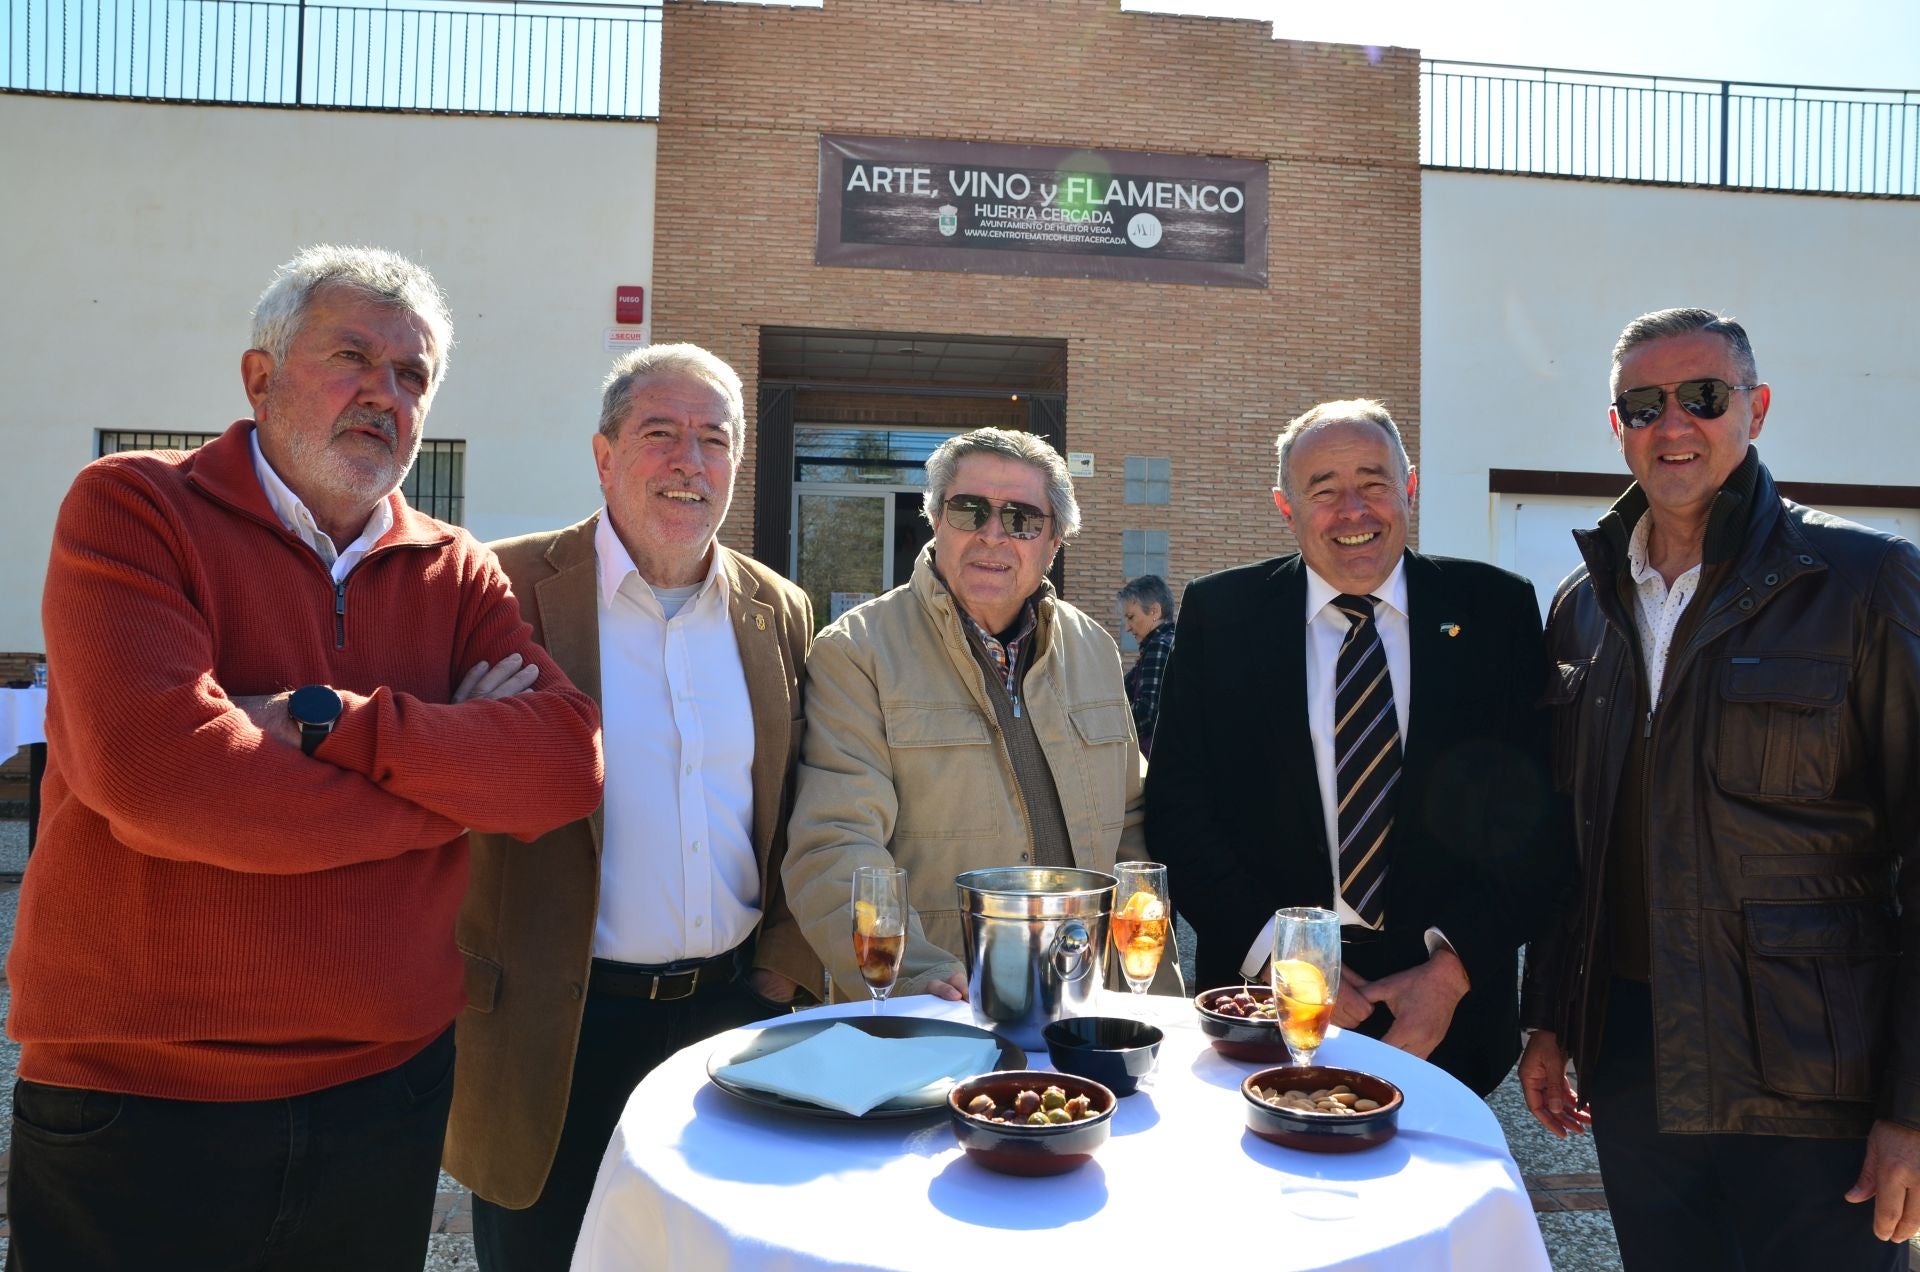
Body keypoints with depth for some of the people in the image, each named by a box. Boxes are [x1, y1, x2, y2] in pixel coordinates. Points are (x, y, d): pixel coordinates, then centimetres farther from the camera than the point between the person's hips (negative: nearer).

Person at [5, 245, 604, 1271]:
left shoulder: (457, 572, 5)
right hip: (137, 1107, -3)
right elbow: (153, 769, -22)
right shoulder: (129, 508, -6)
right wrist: (455, 767, -13)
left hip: (390, 1092, 4)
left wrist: (326, 721, -21)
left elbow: (572, 758, -11)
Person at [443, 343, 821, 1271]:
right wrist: (474, 986, -9)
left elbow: (798, 820, 10)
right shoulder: (512, 589, -8)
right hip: (556, 1032, -3)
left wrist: (783, 974, 3)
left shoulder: (779, 611, 6)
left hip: (731, 1013, 4)